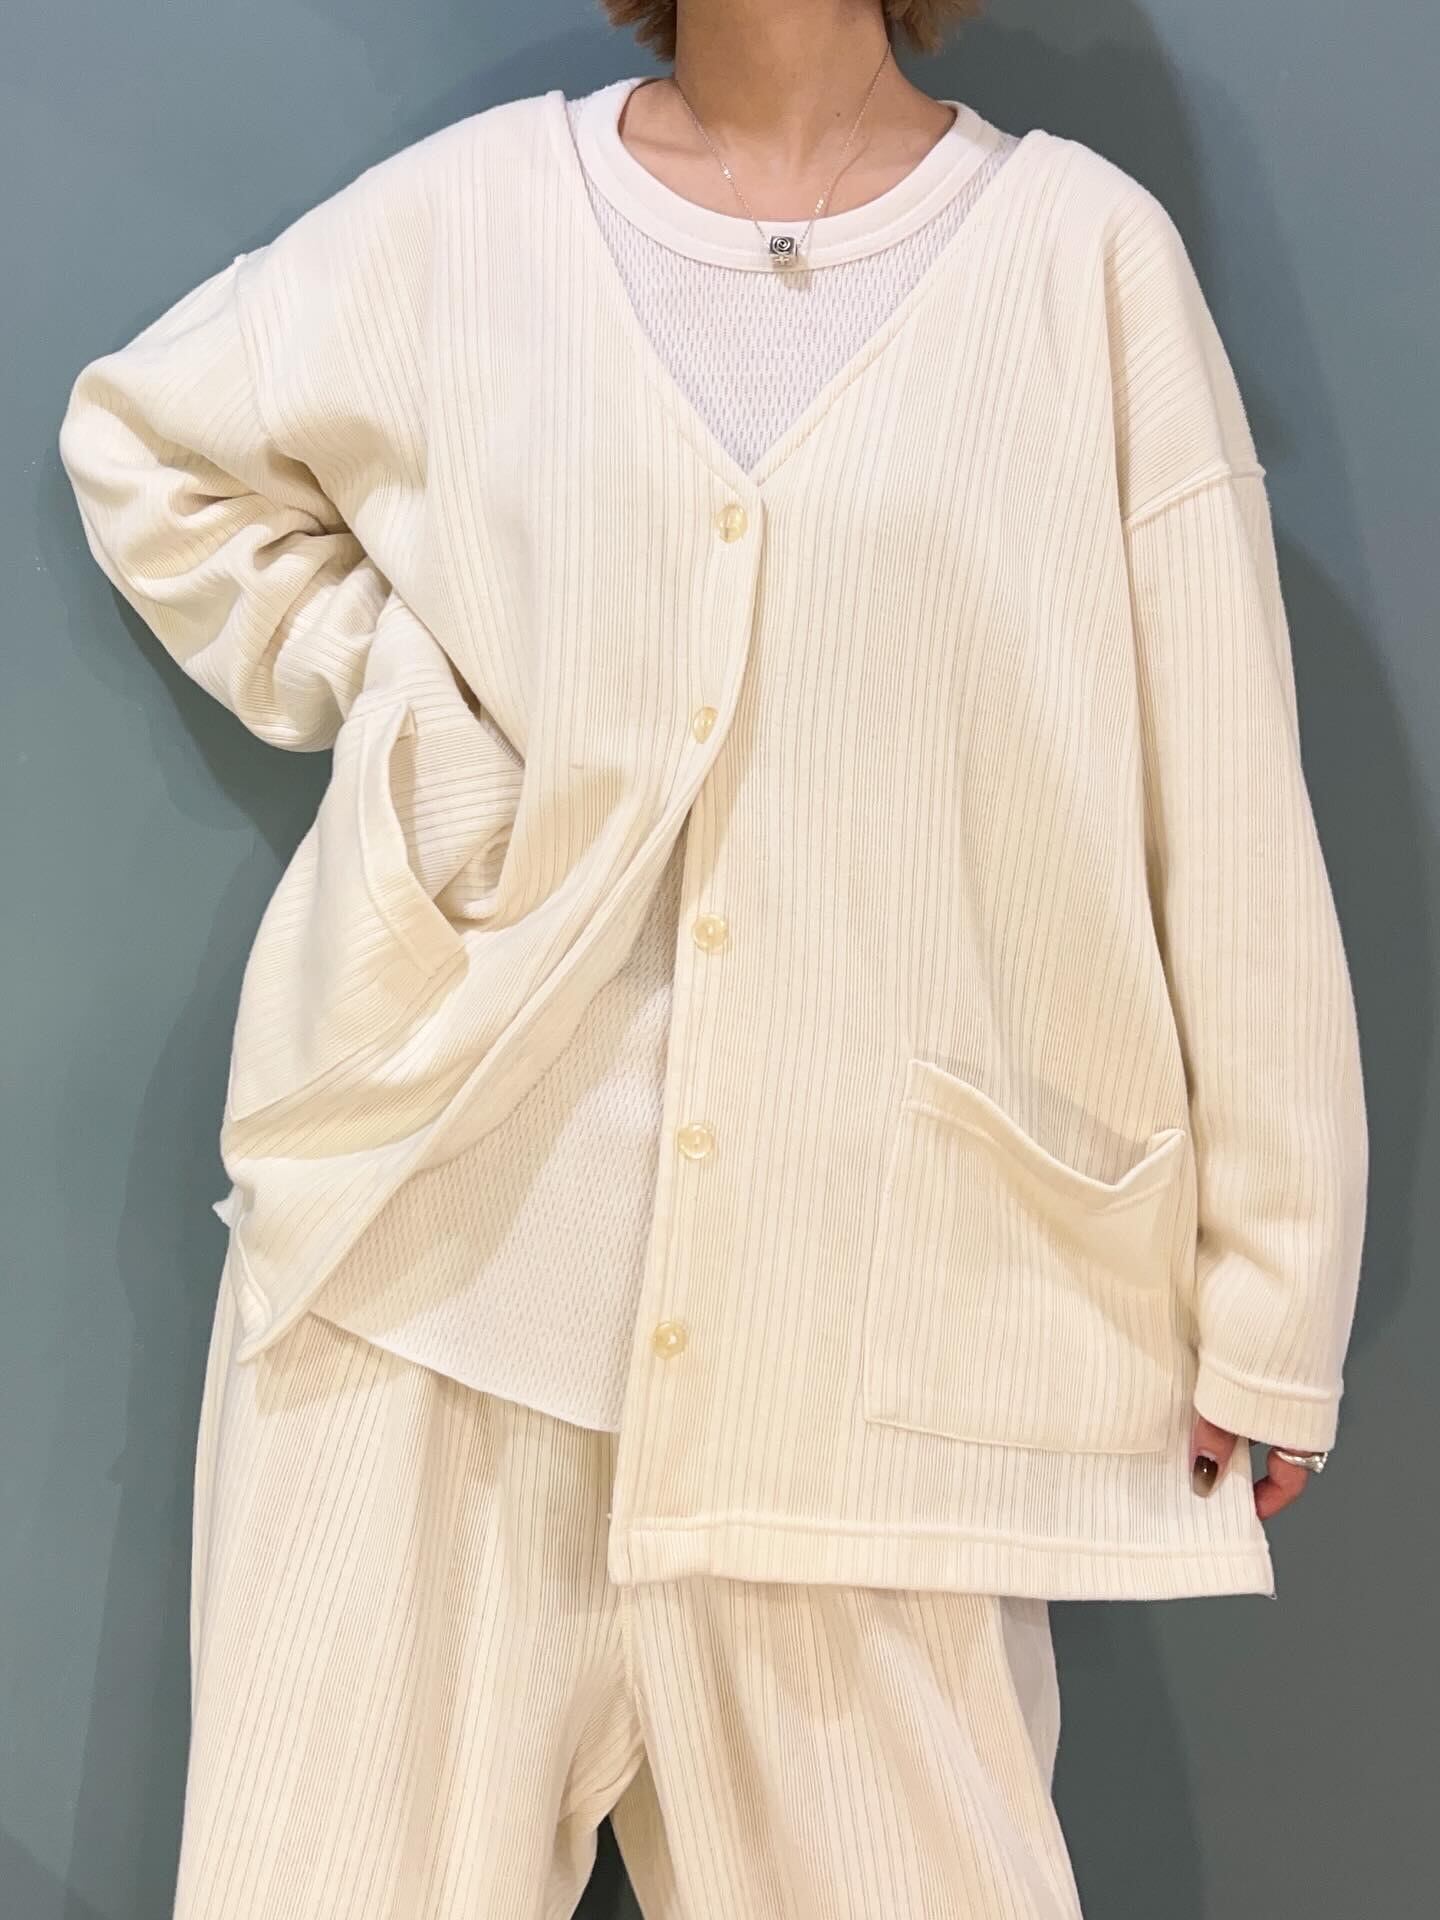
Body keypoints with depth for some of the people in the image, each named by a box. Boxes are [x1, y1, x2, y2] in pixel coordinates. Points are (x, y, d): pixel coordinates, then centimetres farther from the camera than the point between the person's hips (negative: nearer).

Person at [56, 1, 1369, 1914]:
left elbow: (1230, 829, -1)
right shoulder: (469, 212, 6)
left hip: (863, 1310, -1)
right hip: (434, 1247, 2)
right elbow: (143, 433, 22)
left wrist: (1267, 1314, 0)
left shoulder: (1086, 253, 1)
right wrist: (373, 690, 5)